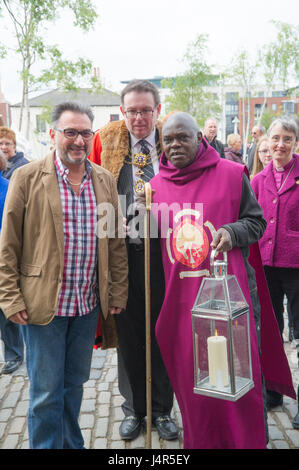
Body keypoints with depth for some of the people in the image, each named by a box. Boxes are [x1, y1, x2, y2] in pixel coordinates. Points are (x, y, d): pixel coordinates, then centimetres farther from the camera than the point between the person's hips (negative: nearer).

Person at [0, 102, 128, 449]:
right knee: (46, 393, 6)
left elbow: (116, 242, 9)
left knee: (75, 384, 20)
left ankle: (72, 444, 39)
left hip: (89, 304, 4)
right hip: (43, 303, -4)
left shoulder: (105, 180, 6)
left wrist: (118, 293, 6)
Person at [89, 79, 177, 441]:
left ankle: (162, 408, 29)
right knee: (128, 330, 11)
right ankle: (133, 408, 30)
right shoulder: (106, 140, 4)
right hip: (122, 250, 0)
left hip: (163, 249, 0)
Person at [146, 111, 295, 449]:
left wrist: (232, 231, -13)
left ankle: (246, 440, 27)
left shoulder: (231, 174, -1)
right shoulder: (156, 186, 8)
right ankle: (199, 440, 33)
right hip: (180, 300, 3)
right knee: (190, 380, 12)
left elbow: (256, 222, 3)